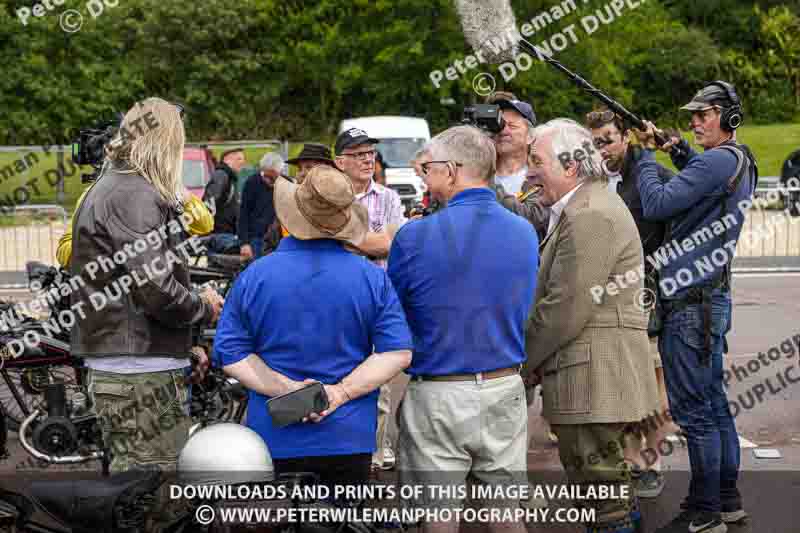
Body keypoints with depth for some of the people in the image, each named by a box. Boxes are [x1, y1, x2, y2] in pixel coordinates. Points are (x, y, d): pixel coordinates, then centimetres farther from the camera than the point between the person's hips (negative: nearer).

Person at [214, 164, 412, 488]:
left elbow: (231, 354, -7)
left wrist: (287, 389, -13)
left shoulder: (253, 277, -5)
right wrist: (341, 392, -13)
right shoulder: (372, 278, -5)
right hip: (349, 438, 0)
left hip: (275, 438, 0)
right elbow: (398, 353, -9)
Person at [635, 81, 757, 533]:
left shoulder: (717, 161, -17)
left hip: (691, 303, -10)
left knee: (693, 410, -5)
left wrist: (646, 154, -6)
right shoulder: (743, 162, 14)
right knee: (714, 403, 16)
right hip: (713, 297, 10)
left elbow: (657, 205, -20)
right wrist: (682, 153, 16)